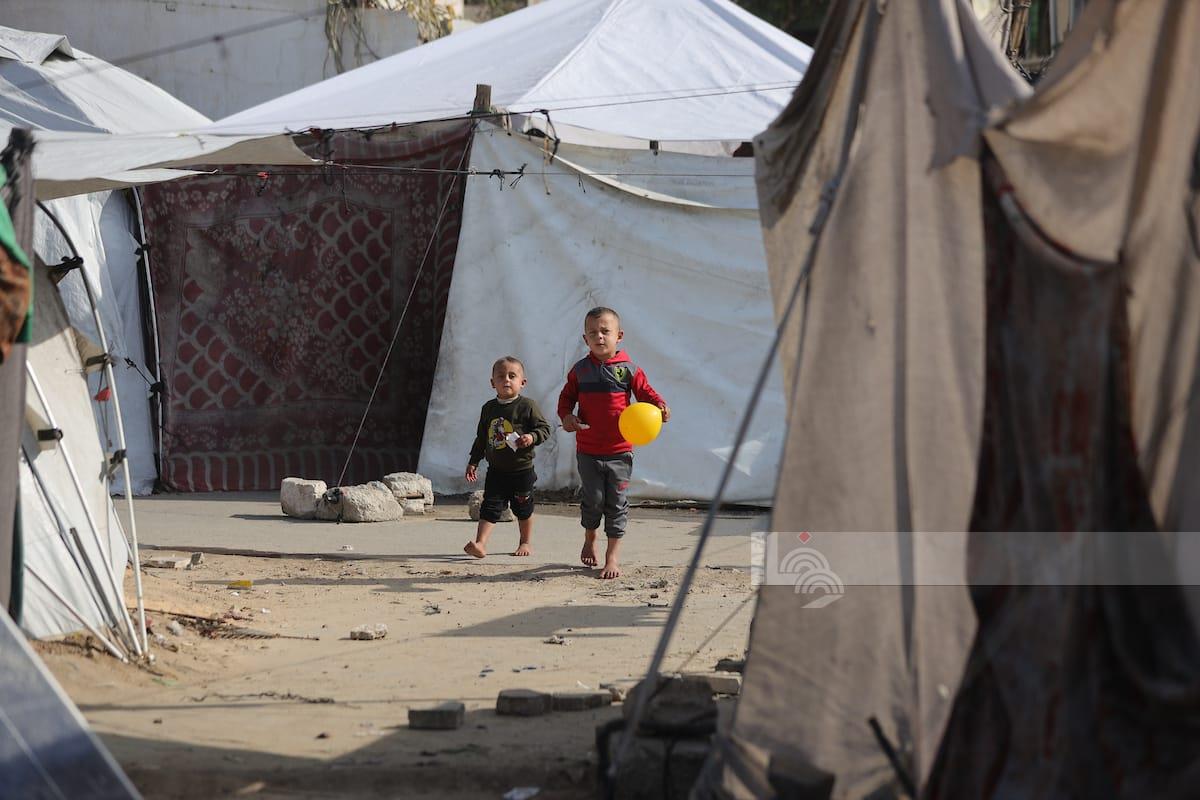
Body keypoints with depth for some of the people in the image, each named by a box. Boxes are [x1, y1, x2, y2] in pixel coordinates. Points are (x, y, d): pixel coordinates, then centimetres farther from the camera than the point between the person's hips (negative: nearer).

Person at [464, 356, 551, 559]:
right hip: (496, 470, 3)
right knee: (490, 506, -6)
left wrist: (532, 438, -26)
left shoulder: (527, 406, -9)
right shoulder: (489, 408, 6)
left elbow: (544, 428, -7)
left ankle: (526, 542, 26)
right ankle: (480, 543, -13)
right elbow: (481, 438, 14)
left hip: (521, 468, -3)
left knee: (523, 508, 10)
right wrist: (473, 461, 13)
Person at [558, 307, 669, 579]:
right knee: (593, 499, 1)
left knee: (616, 502, 3)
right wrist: (566, 416, -9)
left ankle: (612, 555, 12)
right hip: (588, 450, 1)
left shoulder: (628, 369, -3)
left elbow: (645, 392, -1)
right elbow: (567, 396, 10)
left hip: (619, 449, -1)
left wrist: (660, 407, -21)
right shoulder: (580, 370, 2)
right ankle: (590, 539, 31)